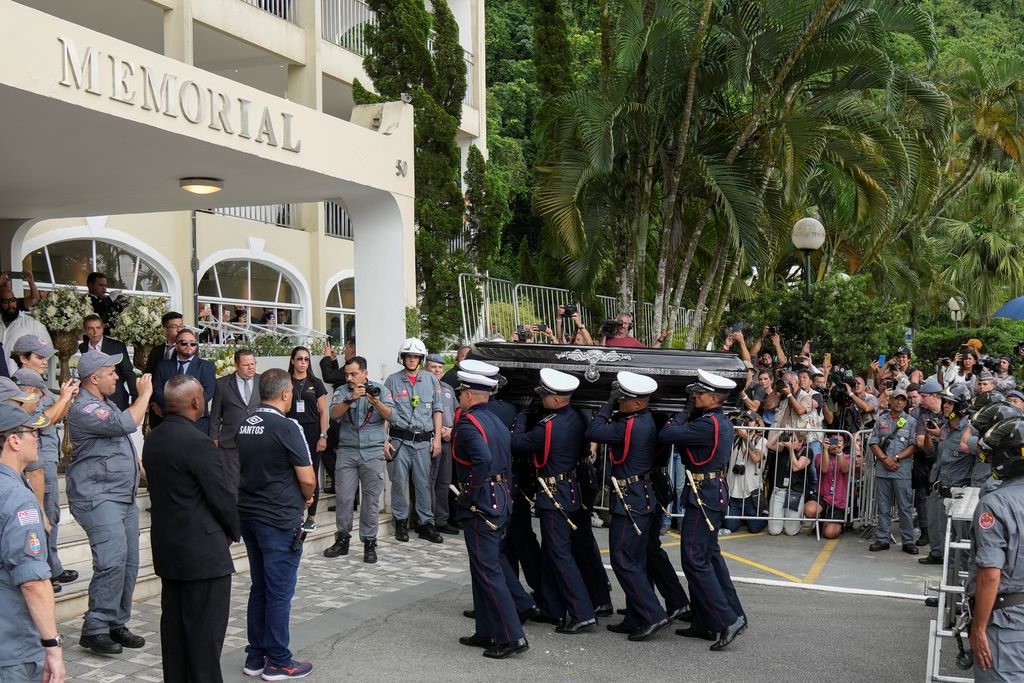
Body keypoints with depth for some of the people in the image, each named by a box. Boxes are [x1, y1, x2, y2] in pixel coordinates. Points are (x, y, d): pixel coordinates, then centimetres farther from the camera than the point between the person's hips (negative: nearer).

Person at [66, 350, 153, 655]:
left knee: (129, 563, 8)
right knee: (112, 562, -18)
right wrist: (145, 394, -13)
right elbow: (128, 423, -26)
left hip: (124, 496, 10)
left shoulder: (105, 402, 18)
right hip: (98, 497, -10)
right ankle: (95, 629, -10)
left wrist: (142, 464, 23)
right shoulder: (84, 409, -15)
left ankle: (117, 624, 15)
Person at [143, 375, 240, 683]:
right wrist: (233, 532, 2)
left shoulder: (152, 439, 5)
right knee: (206, 628, 0)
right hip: (203, 550, -8)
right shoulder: (199, 443, -21)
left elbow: (158, 488, 11)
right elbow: (222, 495, -17)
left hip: (167, 546, 9)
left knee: (174, 620, 15)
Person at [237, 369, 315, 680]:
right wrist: (307, 498, 6)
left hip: (249, 515, 7)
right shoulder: (286, 427, -16)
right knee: (280, 593, 2)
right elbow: (307, 479, -16)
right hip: (280, 520, -7)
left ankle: (255, 657, 22)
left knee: (259, 589, 15)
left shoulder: (244, 426, 6)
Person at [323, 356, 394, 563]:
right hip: (347, 451, 1)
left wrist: (376, 403, -26)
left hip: (373, 453, -1)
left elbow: (389, 414, -7)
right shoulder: (341, 391, 5)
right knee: (344, 497, 3)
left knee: (371, 499, 2)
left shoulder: (380, 389, 3)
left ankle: (369, 542, 10)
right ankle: (342, 539, 16)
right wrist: (351, 399, -24)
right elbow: (334, 414, -10)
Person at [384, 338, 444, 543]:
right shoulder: (392, 381, 5)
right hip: (399, 439, -1)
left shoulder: (431, 380, 10)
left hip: (423, 441, 1)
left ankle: (425, 524, 10)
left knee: (423, 483, 2)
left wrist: (437, 438, 6)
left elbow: (437, 410, 12)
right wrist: (384, 440, -2)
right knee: (399, 482, 1)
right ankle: (401, 522, 13)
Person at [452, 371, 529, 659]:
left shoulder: (467, 421, -14)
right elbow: (507, 461, 14)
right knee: (485, 568, 16)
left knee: (488, 571, -5)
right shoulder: (497, 422, 14)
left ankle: (512, 637, -4)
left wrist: (468, 495, -19)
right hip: (501, 500, 9)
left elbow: (483, 460, -30)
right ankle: (486, 632, 23)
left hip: (480, 505, -9)